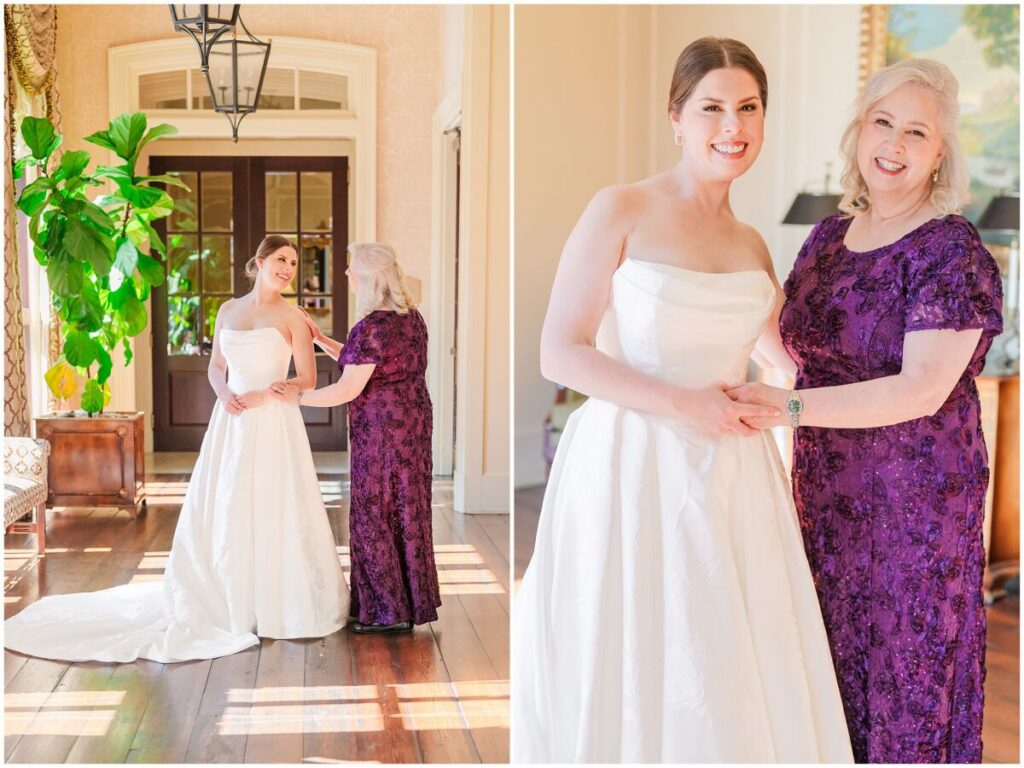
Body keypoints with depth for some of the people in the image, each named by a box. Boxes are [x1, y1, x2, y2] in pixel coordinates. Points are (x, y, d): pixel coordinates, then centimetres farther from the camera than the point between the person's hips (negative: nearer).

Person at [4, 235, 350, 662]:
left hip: (274, 424, -4)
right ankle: (229, 601, 18)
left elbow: (307, 379, -2)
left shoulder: (292, 317, -1)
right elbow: (216, 367, 16)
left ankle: (278, 604, 9)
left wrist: (264, 395, -14)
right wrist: (224, 394, -5)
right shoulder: (228, 310, 12)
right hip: (230, 424, 4)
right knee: (221, 513, 6)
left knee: (273, 512, -4)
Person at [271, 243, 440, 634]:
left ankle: (390, 612, 11)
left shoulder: (372, 326, -20)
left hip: (381, 428, -9)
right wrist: (321, 340, 17)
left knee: (374, 513, 3)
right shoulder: (412, 318, 8)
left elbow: (348, 389, -18)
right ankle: (413, 603, 24)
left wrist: (299, 396, -5)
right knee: (406, 510, 15)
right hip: (413, 421, 9)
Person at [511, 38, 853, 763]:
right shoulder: (622, 211, -5)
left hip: (730, 478, 5)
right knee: (631, 676, 4)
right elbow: (560, 352, -11)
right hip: (631, 465, -5)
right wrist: (680, 404, -15)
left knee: (735, 678, 10)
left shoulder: (752, 246, 12)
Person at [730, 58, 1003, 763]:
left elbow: (921, 391, -21)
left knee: (906, 662, 5)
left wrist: (789, 407, -26)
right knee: (833, 658, 12)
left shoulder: (953, 252, -13)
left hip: (915, 498, -6)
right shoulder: (830, 235, 8)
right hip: (826, 487, 6)